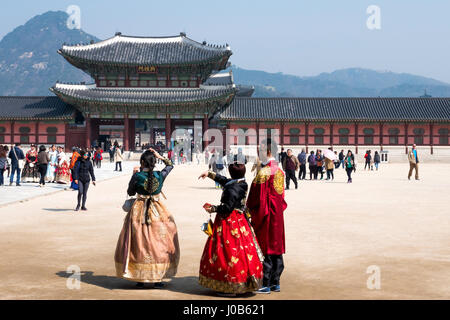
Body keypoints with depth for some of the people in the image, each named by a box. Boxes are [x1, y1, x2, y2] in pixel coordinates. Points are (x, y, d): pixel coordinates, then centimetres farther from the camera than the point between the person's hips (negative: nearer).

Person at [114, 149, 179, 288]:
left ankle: (140, 278, 11)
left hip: (139, 212, -1)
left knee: (139, 244, 9)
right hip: (157, 213, 1)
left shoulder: (137, 176, -10)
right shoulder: (160, 175, -4)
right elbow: (170, 165, 16)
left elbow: (130, 192, 5)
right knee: (159, 244, 10)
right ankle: (157, 278, 10)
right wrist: (160, 157, 9)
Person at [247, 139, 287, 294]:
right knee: (276, 247, 12)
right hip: (278, 214, 8)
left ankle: (265, 285, 3)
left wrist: (251, 214, -8)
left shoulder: (263, 172, -18)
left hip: (265, 215, -8)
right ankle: (275, 283, 19)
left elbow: (258, 198, -17)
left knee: (264, 248, -2)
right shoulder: (280, 171, 8)